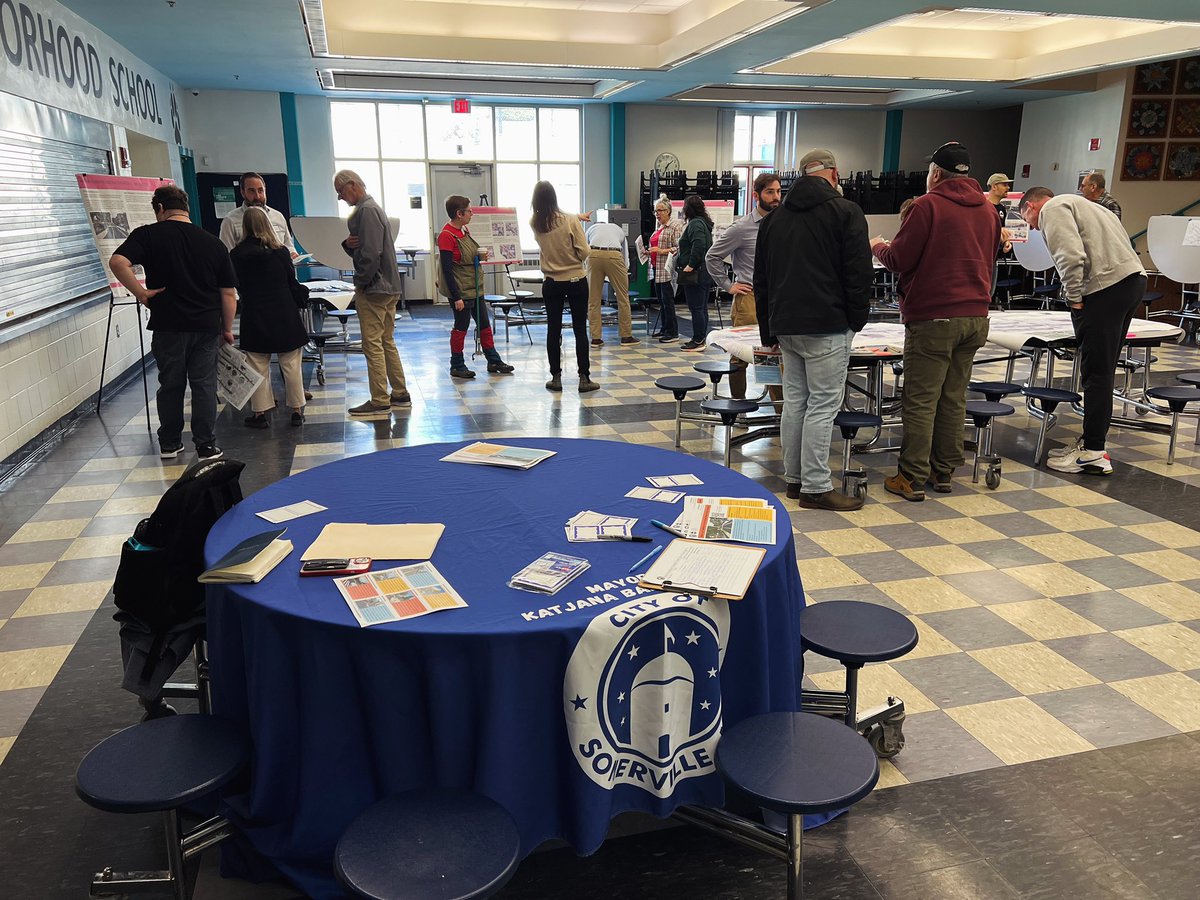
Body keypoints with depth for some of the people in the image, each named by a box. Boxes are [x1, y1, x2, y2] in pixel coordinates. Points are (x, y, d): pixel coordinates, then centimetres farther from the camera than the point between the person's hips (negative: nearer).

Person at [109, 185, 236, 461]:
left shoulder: (148, 235, -2)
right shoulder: (214, 243, 5)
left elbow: (117, 262, -19)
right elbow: (229, 294, 5)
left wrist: (140, 293, -9)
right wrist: (227, 329, 12)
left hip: (168, 326, -1)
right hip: (207, 325, 1)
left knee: (170, 385, 12)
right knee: (204, 385, 6)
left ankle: (169, 444, 22)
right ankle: (206, 446, 6)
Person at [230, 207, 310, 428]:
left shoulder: (237, 255, -5)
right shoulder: (281, 252, -4)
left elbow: (238, 286, 4)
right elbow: (293, 283, 2)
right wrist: (301, 299, 20)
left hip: (255, 317, 0)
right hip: (285, 316, 1)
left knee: (258, 367, 7)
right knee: (291, 365, 7)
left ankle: (260, 412, 10)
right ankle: (297, 410, 12)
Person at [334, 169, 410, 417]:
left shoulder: (367, 210, -14)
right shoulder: (371, 207, 18)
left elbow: (371, 253, -21)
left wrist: (360, 282, -12)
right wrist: (348, 244, -1)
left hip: (373, 288, -10)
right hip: (388, 287, 10)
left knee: (373, 344, -6)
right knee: (387, 342, 15)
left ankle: (380, 402, -3)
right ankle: (400, 394, 21)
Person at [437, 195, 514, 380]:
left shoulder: (465, 230, 9)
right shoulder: (447, 235, -17)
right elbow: (447, 269, -19)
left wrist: (480, 255, 0)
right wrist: (456, 297, -21)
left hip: (475, 289, 9)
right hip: (461, 292, -9)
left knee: (485, 325, 13)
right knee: (460, 328, 1)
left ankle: (494, 361, 23)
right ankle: (457, 366, 13)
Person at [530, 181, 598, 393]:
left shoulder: (535, 224, -3)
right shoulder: (570, 221, -15)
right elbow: (584, 252, -14)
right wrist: (572, 259, 7)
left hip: (552, 284, 3)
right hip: (576, 281, -3)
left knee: (553, 331, 10)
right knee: (580, 330, 4)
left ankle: (556, 378, 13)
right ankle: (584, 378, 5)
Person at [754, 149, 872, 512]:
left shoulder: (774, 218, 15)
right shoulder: (845, 212, -4)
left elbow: (761, 280, 17)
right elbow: (859, 273, -9)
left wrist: (769, 331, 21)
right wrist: (856, 319, 4)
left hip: (785, 325, 6)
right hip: (827, 325, -6)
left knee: (795, 400, 12)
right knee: (823, 405, -4)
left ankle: (795, 478, 18)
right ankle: (816, 487, -1)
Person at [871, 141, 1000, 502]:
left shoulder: (928, 206, -9)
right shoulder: (987, 210, 13)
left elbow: (899, 259, -8)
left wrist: (878, 246, 11)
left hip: (933, 317, -7)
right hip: (975, 316, 7)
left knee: (920, 400, -2)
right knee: (954, 397, 12)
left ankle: (912, 478, 1)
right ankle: (944, 470, 19)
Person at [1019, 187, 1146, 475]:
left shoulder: (1052, 208, 0)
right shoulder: (1076, 204, 30)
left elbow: (1071, 256, -17)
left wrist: (1074, 298, -7)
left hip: (1107, 288, -10)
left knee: (1096, 373, -7)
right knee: (1102, 372, 15)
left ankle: (1094, 454, -3)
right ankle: (1091, 443, 22)